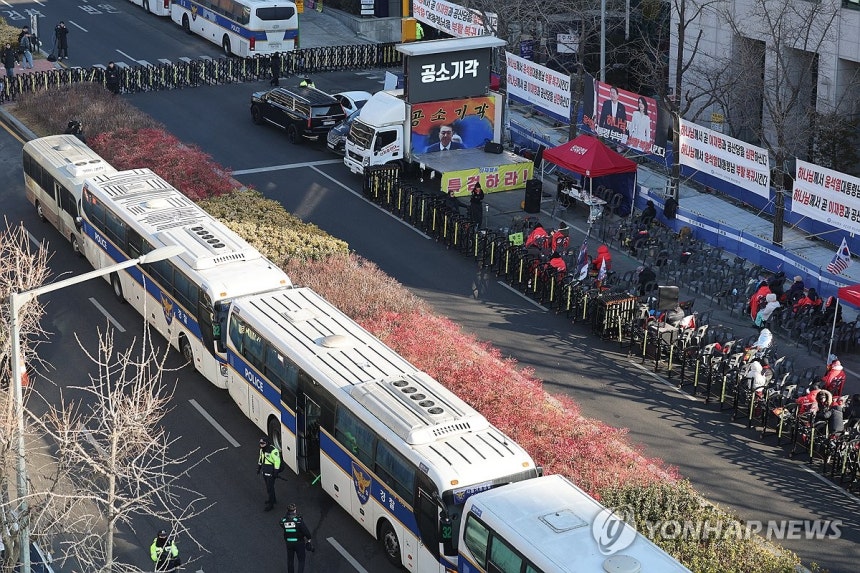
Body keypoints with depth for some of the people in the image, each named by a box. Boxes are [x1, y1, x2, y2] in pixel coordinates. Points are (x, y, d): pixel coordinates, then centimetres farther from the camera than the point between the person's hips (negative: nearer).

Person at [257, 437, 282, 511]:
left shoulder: (273, 451, -24)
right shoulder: (262, 450, 3)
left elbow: (277, 461, -22)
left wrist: (276, 472, -21)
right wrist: (259, 467, 22)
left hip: (271, 472, -9)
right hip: (264, 471, 9)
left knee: (270, 488, -3)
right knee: (268, 486, 21)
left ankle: (270, 504, 6)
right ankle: (273, 499, 39)